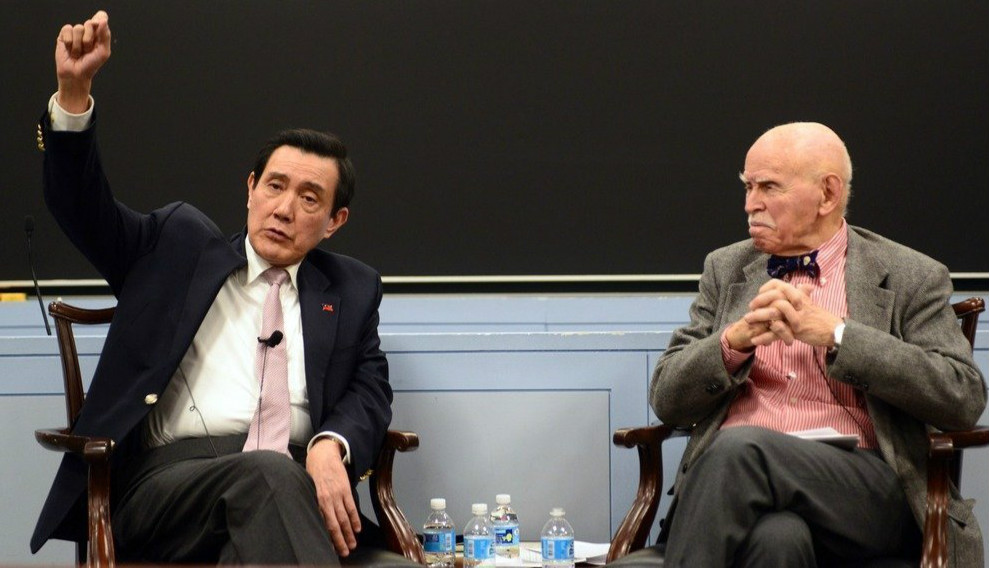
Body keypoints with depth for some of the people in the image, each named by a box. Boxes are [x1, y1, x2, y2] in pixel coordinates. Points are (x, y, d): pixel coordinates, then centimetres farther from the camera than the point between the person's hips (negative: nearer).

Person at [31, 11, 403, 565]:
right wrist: (73, 93, -5)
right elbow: (83, 207, 11)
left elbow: (369, 390, 15)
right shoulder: (180, 242, 19)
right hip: (166, 475, -1)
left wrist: (332, 446, -9)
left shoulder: (353, 288, 24)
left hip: (296, 484, 1)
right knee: (267, 473, -38)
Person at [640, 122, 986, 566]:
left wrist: (834, 333, -10)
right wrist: (736, 340, -7)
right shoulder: (726, 269, 21)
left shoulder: (910, 278, 10)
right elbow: (666, 399, 15)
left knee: (739, 448, -34)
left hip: (860, 487, -2)